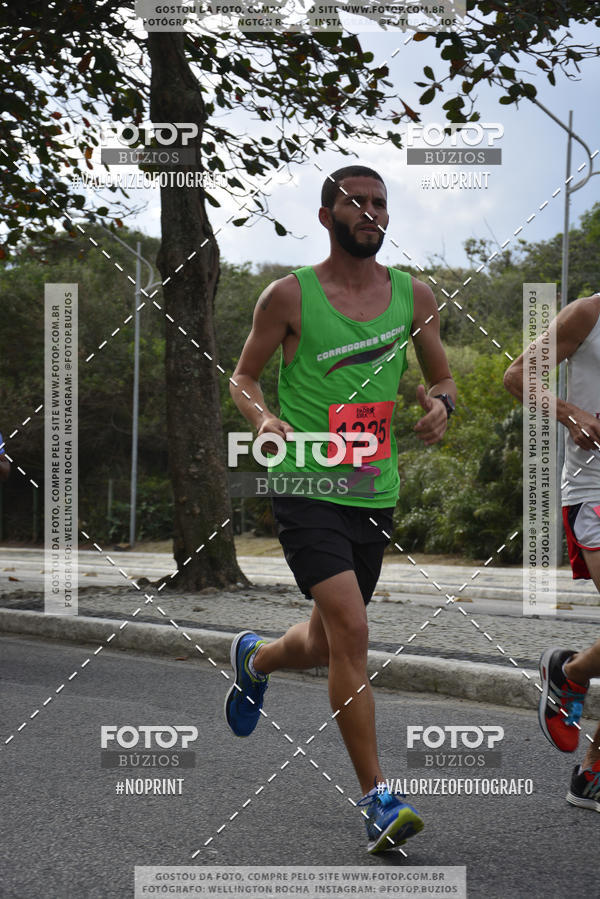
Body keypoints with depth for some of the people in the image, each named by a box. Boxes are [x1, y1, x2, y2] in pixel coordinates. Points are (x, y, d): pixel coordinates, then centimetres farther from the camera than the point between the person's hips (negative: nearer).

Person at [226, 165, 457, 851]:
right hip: (307, 487, -5)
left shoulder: (414, 295, 7)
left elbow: (443, 378, 17)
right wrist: (264, 417, -16)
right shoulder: (289, 295, -4)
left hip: (376, 494, 5)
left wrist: (440, 402, -6)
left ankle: (254, 659, 52)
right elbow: (242, 377, 5)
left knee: (325, 645, 16)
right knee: (351, 632, -19)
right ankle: (377, 802, -12)